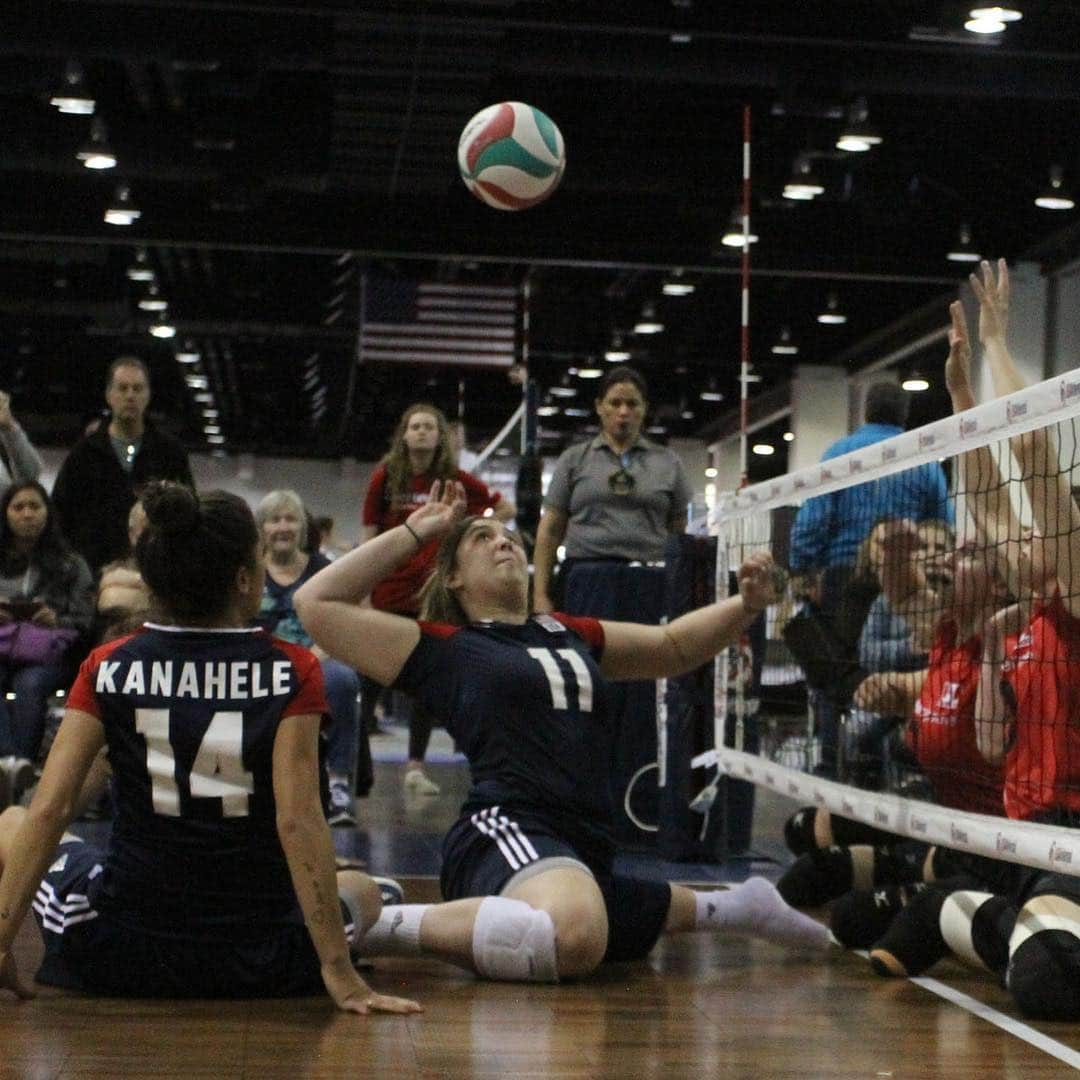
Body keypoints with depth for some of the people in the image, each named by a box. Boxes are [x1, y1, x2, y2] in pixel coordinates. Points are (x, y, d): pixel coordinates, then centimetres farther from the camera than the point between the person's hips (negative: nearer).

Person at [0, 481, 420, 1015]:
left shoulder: (107, 669, -6)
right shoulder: (291, 672, -12)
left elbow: (47, 811, -11)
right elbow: (298, 821, -20)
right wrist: (339, 972, -19)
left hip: (117, 955, -1)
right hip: (259, 967, 2)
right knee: (361, 889, 34)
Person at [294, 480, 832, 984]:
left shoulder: (571, 634, 22)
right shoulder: (442, 648, 7)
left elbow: (673, 645, 34)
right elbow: (317, 603, 3)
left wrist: (746, 604, 18)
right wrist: (413, 532, 8)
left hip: (586, 850, 7)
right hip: (505, 832, -7)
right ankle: (388, 921, -24)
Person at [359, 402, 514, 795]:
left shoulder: (455, 480, 3)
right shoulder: (384, 478, 0)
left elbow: (505, 509, 13)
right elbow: (368, 537, 1)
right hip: (388, 593, -1)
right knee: (371, 678, 0)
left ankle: (416, 765, 13)